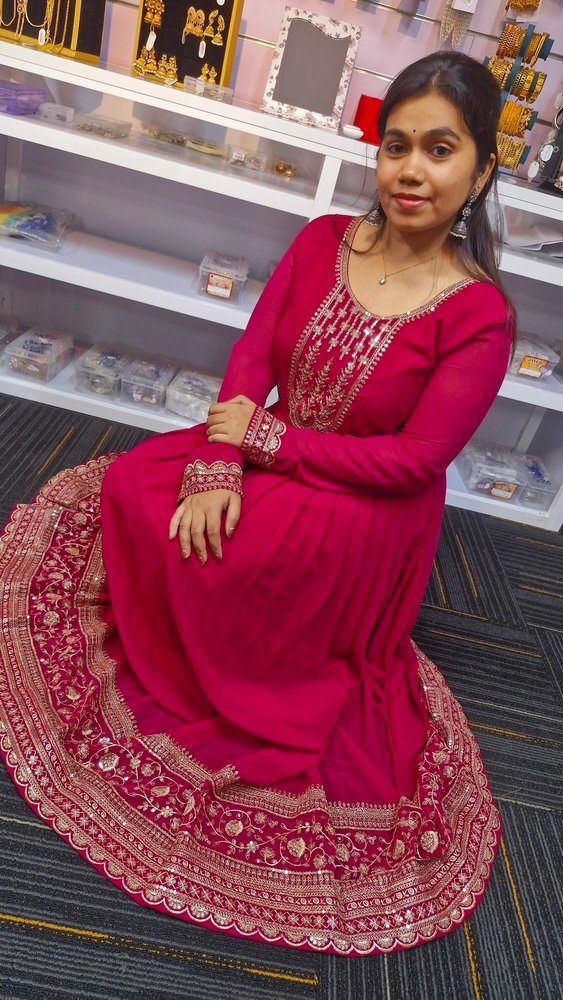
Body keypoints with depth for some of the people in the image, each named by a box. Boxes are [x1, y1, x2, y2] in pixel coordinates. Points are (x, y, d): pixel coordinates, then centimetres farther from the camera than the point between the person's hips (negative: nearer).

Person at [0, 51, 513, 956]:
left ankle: (177, 674, 13)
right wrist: (216, 466, -22)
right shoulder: (323, 241, -2)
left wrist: (267, 440, -19)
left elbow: (415, 459, -20)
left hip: (368, 510, -5)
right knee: (131, 486, -10)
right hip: (269, 459, 6)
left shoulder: (479, 313, -16)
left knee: (181, 533, -20)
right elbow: (252, 356, -7)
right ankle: (177, 652, 13)